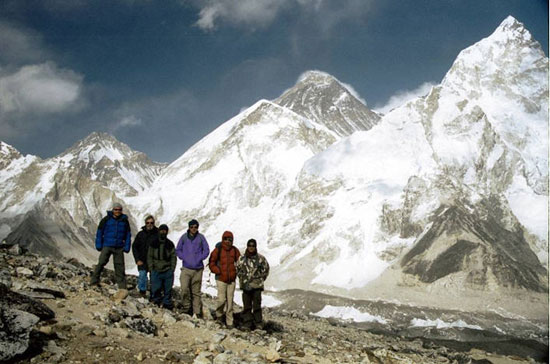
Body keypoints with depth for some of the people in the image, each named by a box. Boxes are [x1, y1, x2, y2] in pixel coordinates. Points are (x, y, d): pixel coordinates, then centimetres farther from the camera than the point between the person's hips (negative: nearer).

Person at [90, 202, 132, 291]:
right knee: (101, 263, -12)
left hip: (119, 248, 2)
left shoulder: (124, 221, 7)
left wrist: (127, 247, 5)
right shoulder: (106, 219, 0)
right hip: (107, 246, -2)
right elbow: (99, 232, 5)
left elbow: (128, 235, 14)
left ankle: (122, 286, 5)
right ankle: (94, 282, -2)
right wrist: (98, 245, -1)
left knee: (119, 266, 1)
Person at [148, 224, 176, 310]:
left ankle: (167, 304, 11)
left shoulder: (170, 244, 7)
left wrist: (172, 269, 0)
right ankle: (156, 303, 10)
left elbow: (173, 257, 9)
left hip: (168, 271, 1)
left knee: (168, 289, 1)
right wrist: (151, 268, -1)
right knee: (155, 289, -4)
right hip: (156, 271, 0)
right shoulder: (154, 243, 5)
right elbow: (149, 256, 7)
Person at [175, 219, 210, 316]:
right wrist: (183, 258, -4)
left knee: (196, 291, 4)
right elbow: (178, 250, 11)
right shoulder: (184, 237, 3)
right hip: (186, 268, 0)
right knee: (184, 288, -14)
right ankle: (187, 307, 4)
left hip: (198, 269, 0)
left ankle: (197, 311, 11)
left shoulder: (201, 237, 1)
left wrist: (199, 259, -6)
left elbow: (206, 250, 7)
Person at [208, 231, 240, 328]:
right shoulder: (218, 250, -5)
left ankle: (229, 322, 12)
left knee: (230, 301, 5)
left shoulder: (235, 250, 4)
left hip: (232, 279, 3)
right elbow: (212, 263, 0)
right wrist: (219, 271, -9)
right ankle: (219, 314, 21)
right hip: (221, 279, -3)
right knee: (222, 299, -9)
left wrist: (236, 272, 3)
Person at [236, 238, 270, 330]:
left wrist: (260, 279, 4)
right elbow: (237, 269, 14)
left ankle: (259, 324, 6)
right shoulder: (242, 258, 4)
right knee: (246, 305, 5)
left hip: (257, 285, -1)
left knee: (257, 305, -1)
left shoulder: (261, 258, 1)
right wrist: (242, 278, 4)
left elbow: (266, 269, 10)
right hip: (246, 285, 2)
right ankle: (247, 323, 12)